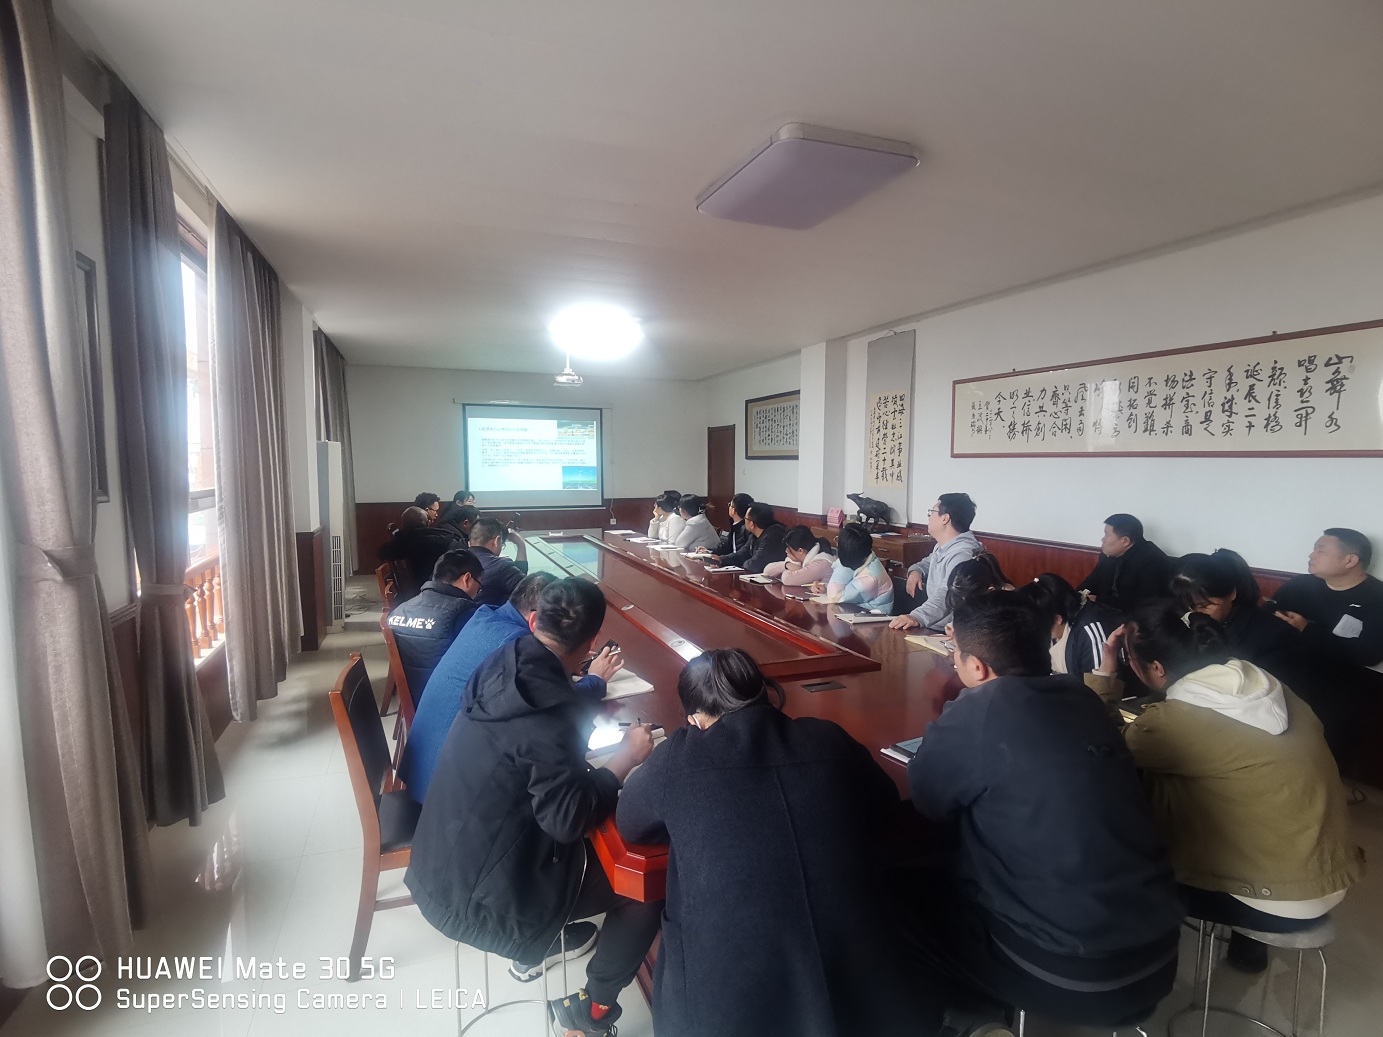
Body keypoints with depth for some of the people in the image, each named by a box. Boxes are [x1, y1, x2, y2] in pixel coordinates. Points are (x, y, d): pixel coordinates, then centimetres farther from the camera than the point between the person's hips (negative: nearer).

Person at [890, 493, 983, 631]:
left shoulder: (962, 554, -25)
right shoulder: (942, 547, 11)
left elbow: (947, 595, -39)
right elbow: (929, 562, 31)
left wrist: (917, 617, -54)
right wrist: (915, 571, 7)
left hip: (948, 630, -10)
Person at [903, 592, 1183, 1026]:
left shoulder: (982, 709, -20)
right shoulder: (1079, 697, 0)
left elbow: (925, 796, -4)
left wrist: (947, 727, 10)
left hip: (1074, 977, -6)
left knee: (901, 900, 13)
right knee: (948, 878, 24)